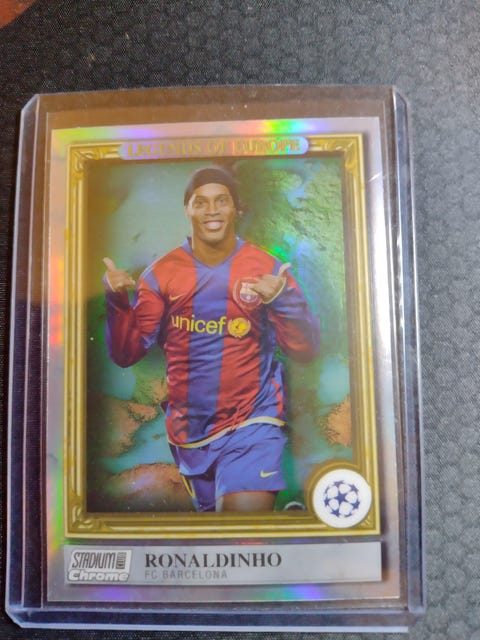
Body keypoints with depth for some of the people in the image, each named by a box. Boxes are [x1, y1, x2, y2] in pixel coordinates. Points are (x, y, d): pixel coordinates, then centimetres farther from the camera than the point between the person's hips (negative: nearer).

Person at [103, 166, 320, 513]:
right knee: (210, 509, 22)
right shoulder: (162, 273, -2)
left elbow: (305, 350, -9)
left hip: (252, 419, -2)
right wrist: (117, 301, -19)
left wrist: (282, 298, -27)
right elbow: (127, 354, -2)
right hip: (188, 429, 3)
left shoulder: (266, 268, -7)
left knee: (247, 507, -23)